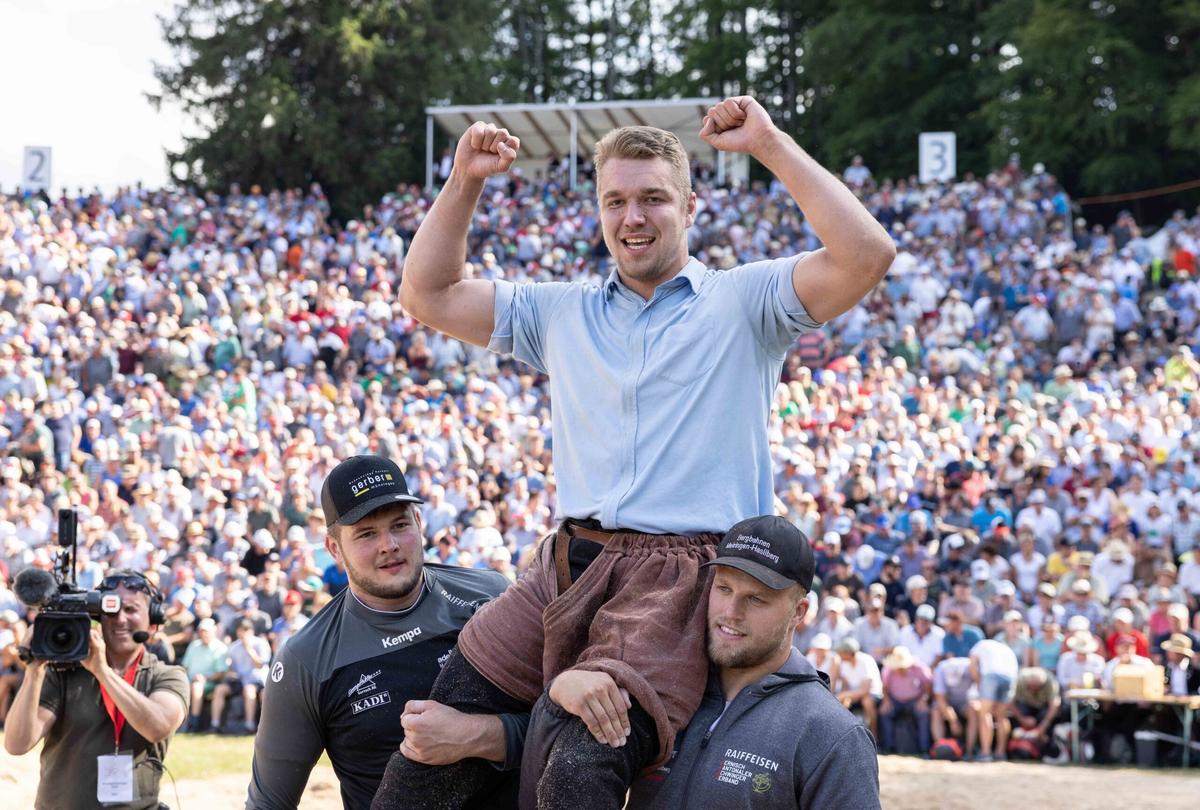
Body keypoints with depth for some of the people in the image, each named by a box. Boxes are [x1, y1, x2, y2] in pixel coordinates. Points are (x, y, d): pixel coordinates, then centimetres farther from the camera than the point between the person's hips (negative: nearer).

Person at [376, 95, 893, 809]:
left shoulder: (743, 302, 6)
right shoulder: (564, 313, 21)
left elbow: (867, 255, -9)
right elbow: (428, 296, 23)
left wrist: (770, 145, -9)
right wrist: (465, 183, 13)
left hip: (680, 579, -5)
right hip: (567, 567, 5)